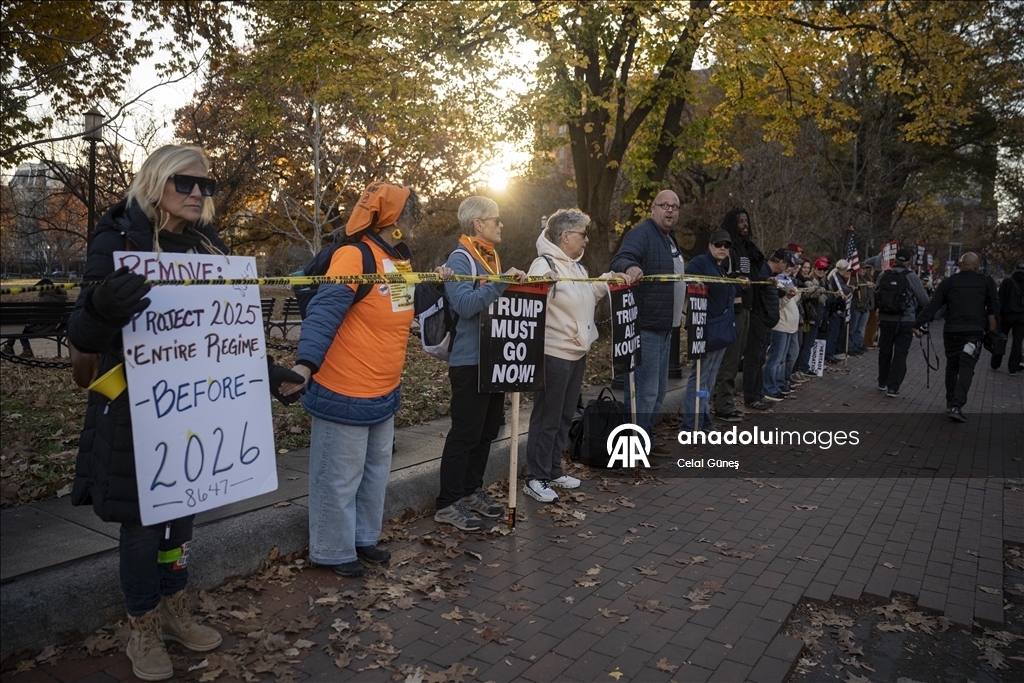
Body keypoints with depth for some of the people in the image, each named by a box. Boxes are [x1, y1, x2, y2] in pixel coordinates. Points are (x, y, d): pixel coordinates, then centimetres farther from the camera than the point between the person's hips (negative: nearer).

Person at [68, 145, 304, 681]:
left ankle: (174, 614, 37)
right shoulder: (120, 240, -10)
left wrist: (265, 371, 2)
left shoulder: (209, 246, 6)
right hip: (134, 410, -5)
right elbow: (83, 337, -16)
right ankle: (143, 631, 28)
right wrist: (101, 305, -38)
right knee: (142, 521, 6)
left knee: (182, 511, 17)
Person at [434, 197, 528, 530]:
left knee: (487, 430, 15)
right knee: (465, 433, -4)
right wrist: (502, 281, -25)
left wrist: (519, 284, 7)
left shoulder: (492, 259, 15)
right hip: (469, 361, -9)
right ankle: (448, 504, 7)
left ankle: (471, 490, 28)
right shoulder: (460, 259, -11)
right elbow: (465, 304, -25)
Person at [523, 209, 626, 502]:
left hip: (577, 354, 9)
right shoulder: (544, 265, -15)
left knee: (564, 417, 17)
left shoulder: (576, 266, 14)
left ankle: (553, 471, 30)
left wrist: (607, 280, 17)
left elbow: (587, 296, 25)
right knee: (547, 419, -1)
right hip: (553, 354, -9)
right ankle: (536, 479, 11)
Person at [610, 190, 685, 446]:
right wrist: (630, 267, -50)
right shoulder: (642, 233, -12)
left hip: (664, 327, 10)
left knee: (658, 390, 17)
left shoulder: (670, 239, 18)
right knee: (644, 389, -8)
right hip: (645, 326, -10)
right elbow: (619, 260, -31)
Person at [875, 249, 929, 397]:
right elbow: (924, 300, -5)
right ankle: (893, 388, -4)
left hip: (886, 319, 3)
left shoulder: (883, 275, 0)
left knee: (884, 351, 16)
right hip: (905, 321, -3)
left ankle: (882, 383, 28)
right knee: (900, 354, 1)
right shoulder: (912, 277, -10)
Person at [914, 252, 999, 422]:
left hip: (951, 331, 1)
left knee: (952, 367, 16)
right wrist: (992, 330, 14)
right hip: (974, 332, -1)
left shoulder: (949, 282, 4)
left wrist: (918, 324, -3)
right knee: (966, 370, -4)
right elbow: (993, 308, 5)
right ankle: (956, 406, -17)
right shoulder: (987, 282, 5)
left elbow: (932, 306, -3)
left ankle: (950, 403, 22)